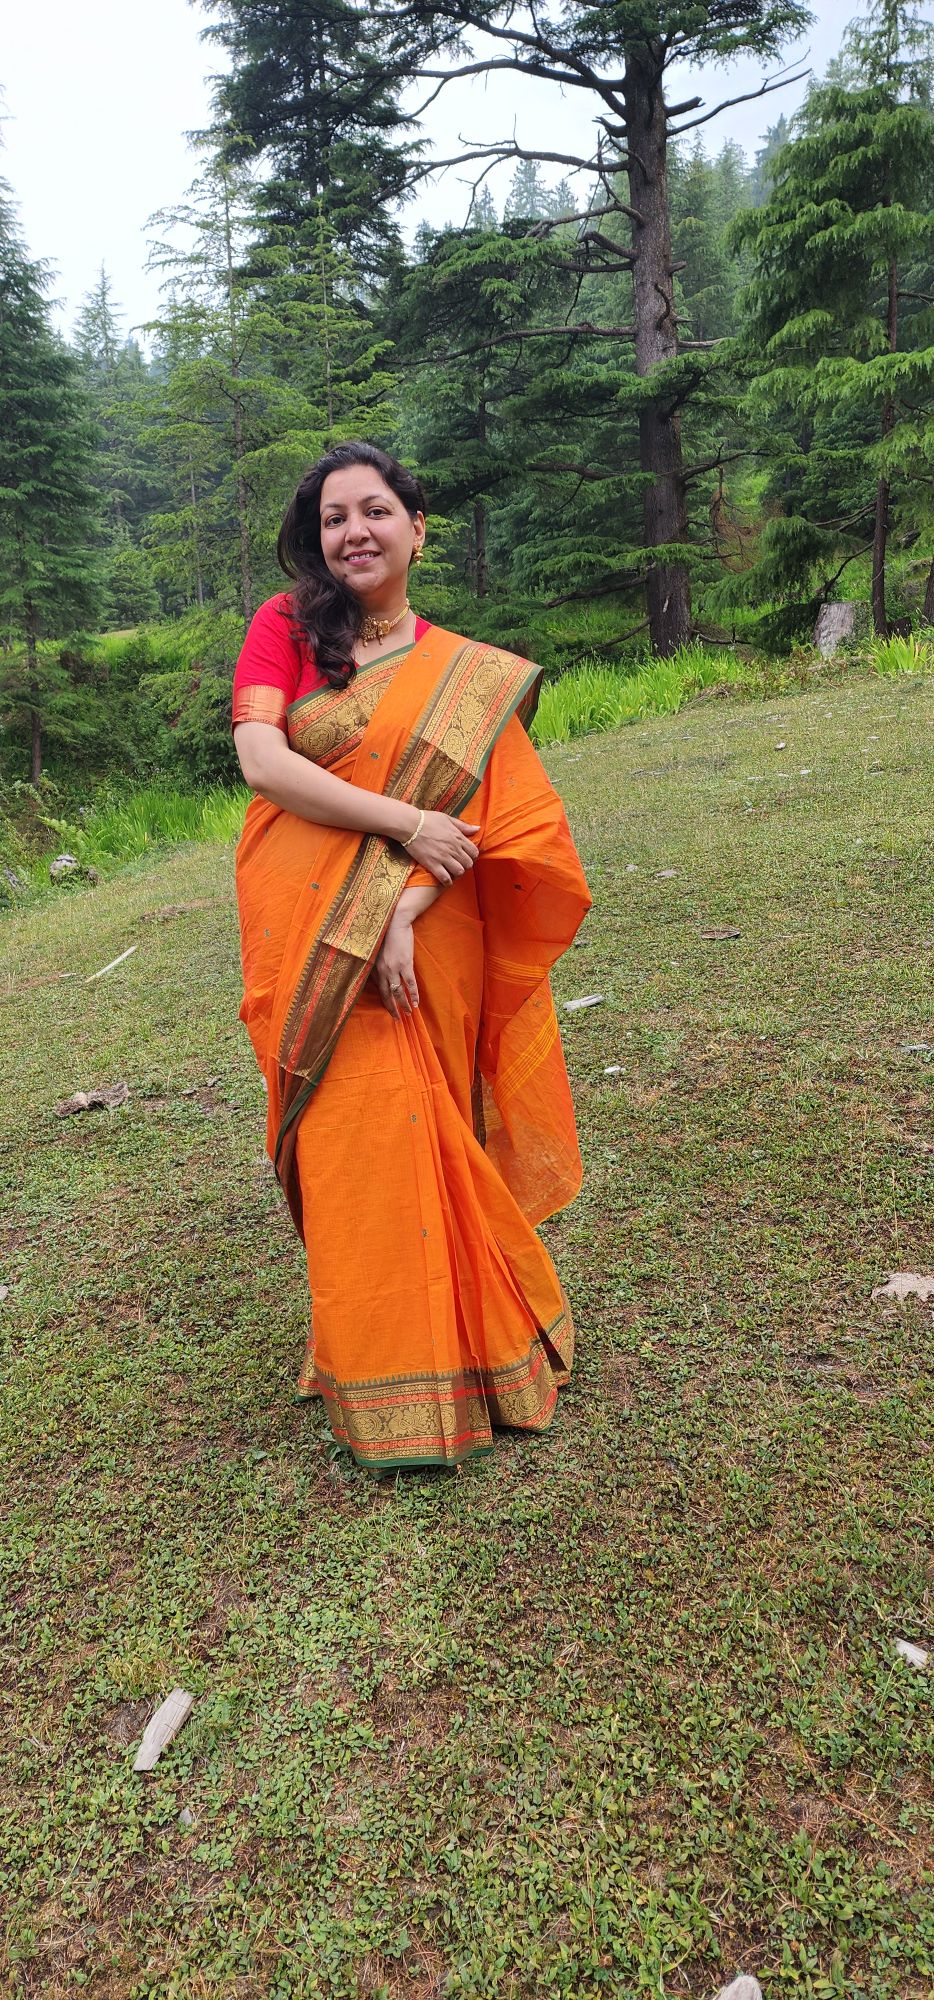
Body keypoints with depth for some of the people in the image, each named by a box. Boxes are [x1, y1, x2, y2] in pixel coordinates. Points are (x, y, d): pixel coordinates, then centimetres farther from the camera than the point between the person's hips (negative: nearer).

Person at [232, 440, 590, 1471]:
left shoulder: (468, 676, 5)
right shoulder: (283, 627, 3)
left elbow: (494, 816, -4)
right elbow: (261, 760, -11)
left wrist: (405, 911, -18)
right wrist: (406, 823, -16)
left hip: (419, 940, 0)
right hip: (308, 941, 0)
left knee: (419, 1132, 4)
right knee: (348, 1134, 1)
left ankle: (463, 1336, 28)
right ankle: (385, 1382, 19)